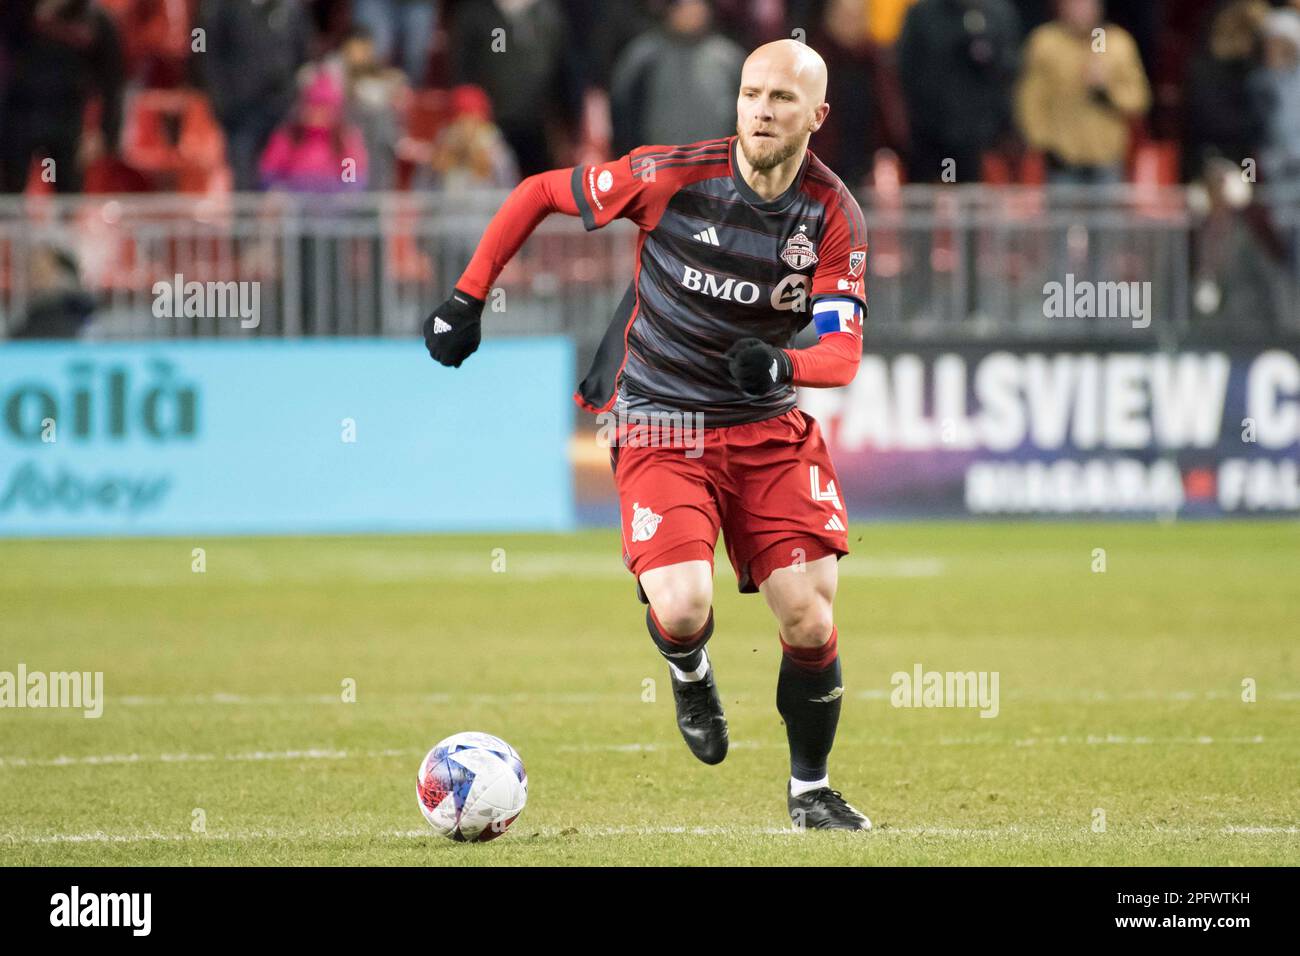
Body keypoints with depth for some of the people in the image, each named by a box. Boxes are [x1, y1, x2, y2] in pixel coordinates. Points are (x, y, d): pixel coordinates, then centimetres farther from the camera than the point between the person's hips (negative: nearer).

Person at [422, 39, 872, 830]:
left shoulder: (835, 214, -8)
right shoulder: (672, 176, -15)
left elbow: (843, 351, -14)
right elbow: (540, 193, -1)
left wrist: (781, 365, -37)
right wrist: (467, 299, -4)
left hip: (772, 429, 2)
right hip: (661, 430, -2)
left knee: (810, 619, -6)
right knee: (682, 609, -22)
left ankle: (810, 789, 19)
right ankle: (692, 676, 17)